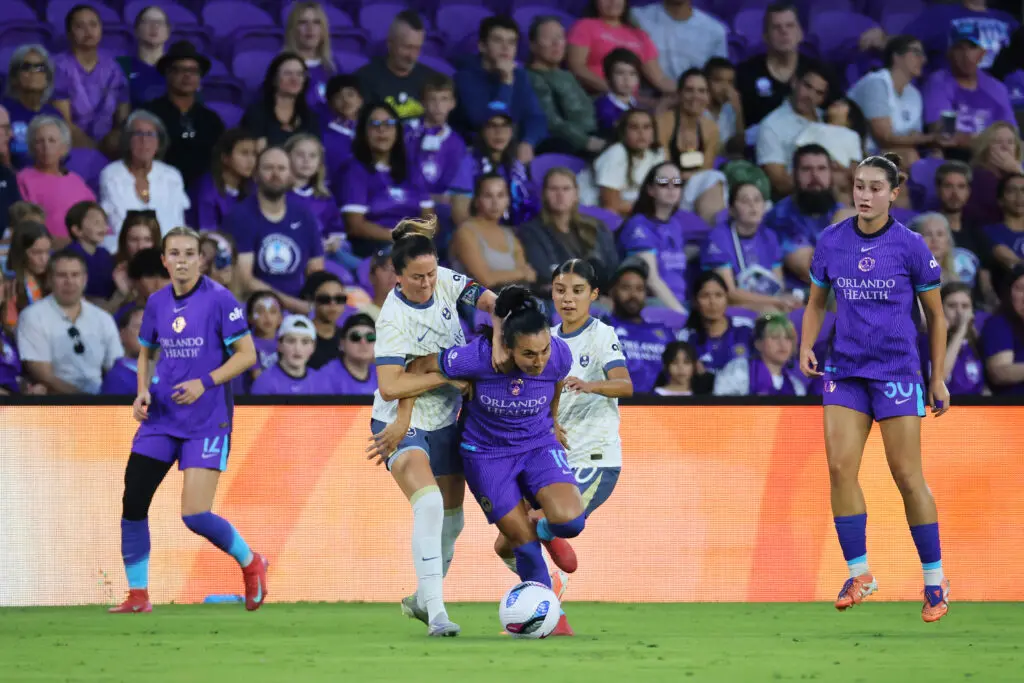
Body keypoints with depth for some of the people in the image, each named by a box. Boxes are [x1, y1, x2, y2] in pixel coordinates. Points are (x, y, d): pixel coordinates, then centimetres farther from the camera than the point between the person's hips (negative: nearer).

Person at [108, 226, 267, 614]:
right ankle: (138, 596, 9)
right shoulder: (157, 303, 6)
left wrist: (205, 383, -19)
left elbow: (247, 354, -9)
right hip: (161, 418, 6)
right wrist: (143, 392, 2)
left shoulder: (218, 300, -10)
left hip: (207, 419, -6)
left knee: (194, 515, -11)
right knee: (133, 502, -3)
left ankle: (251, 563, 17)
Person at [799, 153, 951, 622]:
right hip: (845, 371, 3)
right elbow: (816, 302, 18)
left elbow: (935, 315, 4)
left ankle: (935, 580, 8)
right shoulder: (831, 242, 4)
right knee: (840, 468, -6)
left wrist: (939, 378, 1)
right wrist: (806, 348, 2)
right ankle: (858, 574, 4)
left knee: (907, 476, -3)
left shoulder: (910, 246, -4)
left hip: (897, 370, -3)